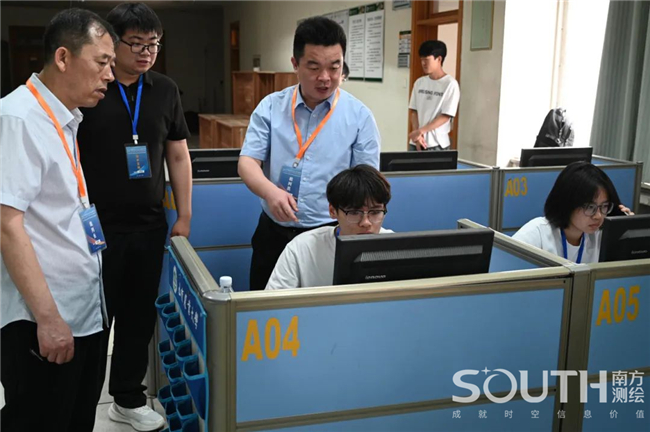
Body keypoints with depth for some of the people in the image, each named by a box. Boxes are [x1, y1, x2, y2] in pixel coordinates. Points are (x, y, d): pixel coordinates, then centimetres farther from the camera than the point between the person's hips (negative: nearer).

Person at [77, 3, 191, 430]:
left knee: (140, 315, 13)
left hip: (149, 225, 4)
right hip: (97, 226, -3)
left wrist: (184, 216, 7)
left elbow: (178, 155, 10)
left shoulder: (165, 90, 4)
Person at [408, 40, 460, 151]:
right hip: (416, 143, 5)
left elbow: (445, 116, -12)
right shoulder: (419, 82, 9)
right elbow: (413, 111, 8)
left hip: (437, 144, -5)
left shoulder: (450, 84, -8)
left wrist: (421, 131, -17)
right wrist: (417, 134, -7)